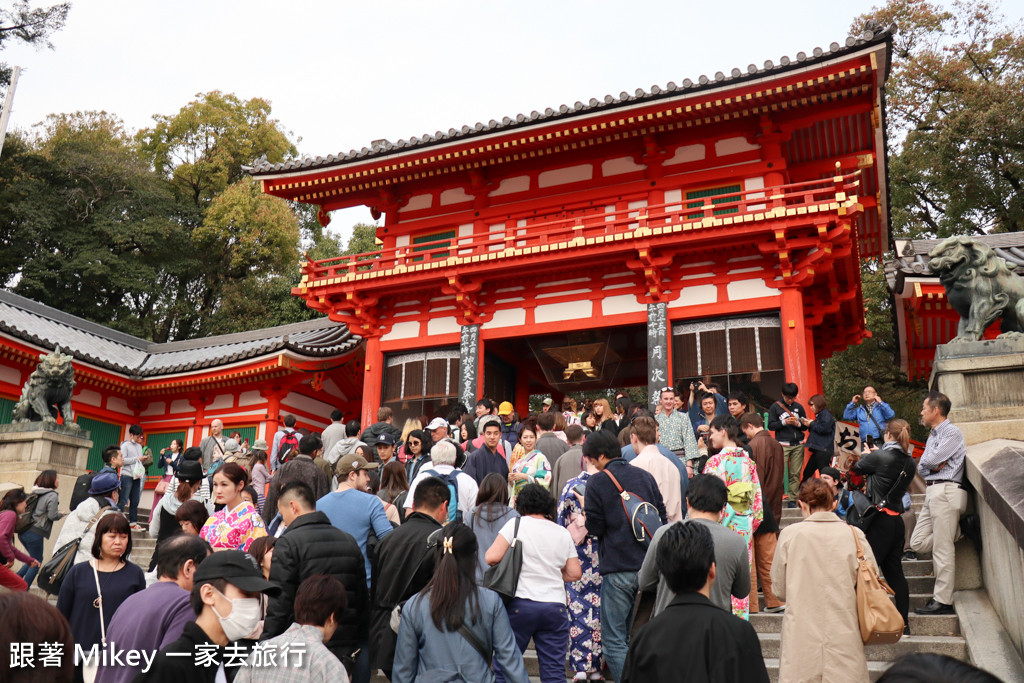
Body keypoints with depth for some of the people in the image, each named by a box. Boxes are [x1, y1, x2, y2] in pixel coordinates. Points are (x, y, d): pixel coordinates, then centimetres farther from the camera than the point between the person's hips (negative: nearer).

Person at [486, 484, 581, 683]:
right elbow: (575, 573, 10)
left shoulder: (516, 524, -1)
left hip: (520, 605, -3)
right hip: (555, 606, 3)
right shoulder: (563, 533, 11)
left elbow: (492, 558, -10)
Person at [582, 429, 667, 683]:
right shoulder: (645, 476, 8)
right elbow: (662, 519, 12)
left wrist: (585, 510, 9)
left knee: (614, 641, 0)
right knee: (634, 636, 20)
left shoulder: (598, 482, -9)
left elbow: (594, 527, -8)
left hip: (618, 569, -6)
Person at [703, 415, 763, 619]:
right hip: (745, 526, 6)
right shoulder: (748, 460, 7)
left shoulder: (715, 461, -12)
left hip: (723, 525, -6)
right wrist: (753, 523, 19)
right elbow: (757, 497, 11)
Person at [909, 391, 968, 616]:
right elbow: (921, 468, 16)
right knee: (918, 543, 6)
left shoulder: (952, 432, -6)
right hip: (932, 492, 10)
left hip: (946, 491, -10)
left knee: (942, 548, -7)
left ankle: (943, 601, -3)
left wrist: (928, 462, 7)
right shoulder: (932, 435, 23)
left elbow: (930, 460, -15)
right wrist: (934, 465, -5)